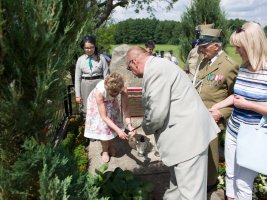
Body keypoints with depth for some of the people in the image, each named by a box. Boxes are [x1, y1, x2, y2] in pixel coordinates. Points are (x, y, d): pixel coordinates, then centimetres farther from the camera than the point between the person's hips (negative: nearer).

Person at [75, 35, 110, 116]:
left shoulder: (101, 58, -3)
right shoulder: (80, 60, 2)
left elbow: (106, 75, -1)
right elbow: (77, 78, 4)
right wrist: (77, 95, 3)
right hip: (86, 85, 2)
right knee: (86, 110, 9)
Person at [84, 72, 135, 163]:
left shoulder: (123, 88, -37)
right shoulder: (99, 91, -43)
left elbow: (126, 108, -28)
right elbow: (104, 117, -38)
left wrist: (129, 125, -43)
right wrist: (118, 130, -44)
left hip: (111, 102, 3)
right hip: (97, 101, -3)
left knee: (112, 123, 1)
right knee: (102, 126, -8)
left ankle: (110, 146, 26)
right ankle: (105, 150, 14)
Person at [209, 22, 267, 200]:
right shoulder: (242, 68, 2)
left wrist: (248, 105, -19)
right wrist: (214, 107, 17)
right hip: (232, 132, 6)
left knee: (243, 183, 9)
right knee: (230, 175, 21)